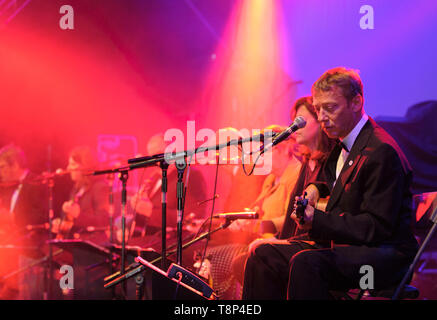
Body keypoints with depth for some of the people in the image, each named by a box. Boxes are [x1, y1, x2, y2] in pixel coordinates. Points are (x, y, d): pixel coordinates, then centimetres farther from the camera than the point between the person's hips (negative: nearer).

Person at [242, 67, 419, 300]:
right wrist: (315, 188, 11)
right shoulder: (341, 144, 12)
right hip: (341, 242, 9)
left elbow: (378, 227, -21)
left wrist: (317, 221, -27)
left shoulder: (382, 151, -17)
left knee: (306, 262, -34)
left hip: (382, 253, -9)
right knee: (262, 255, -3)